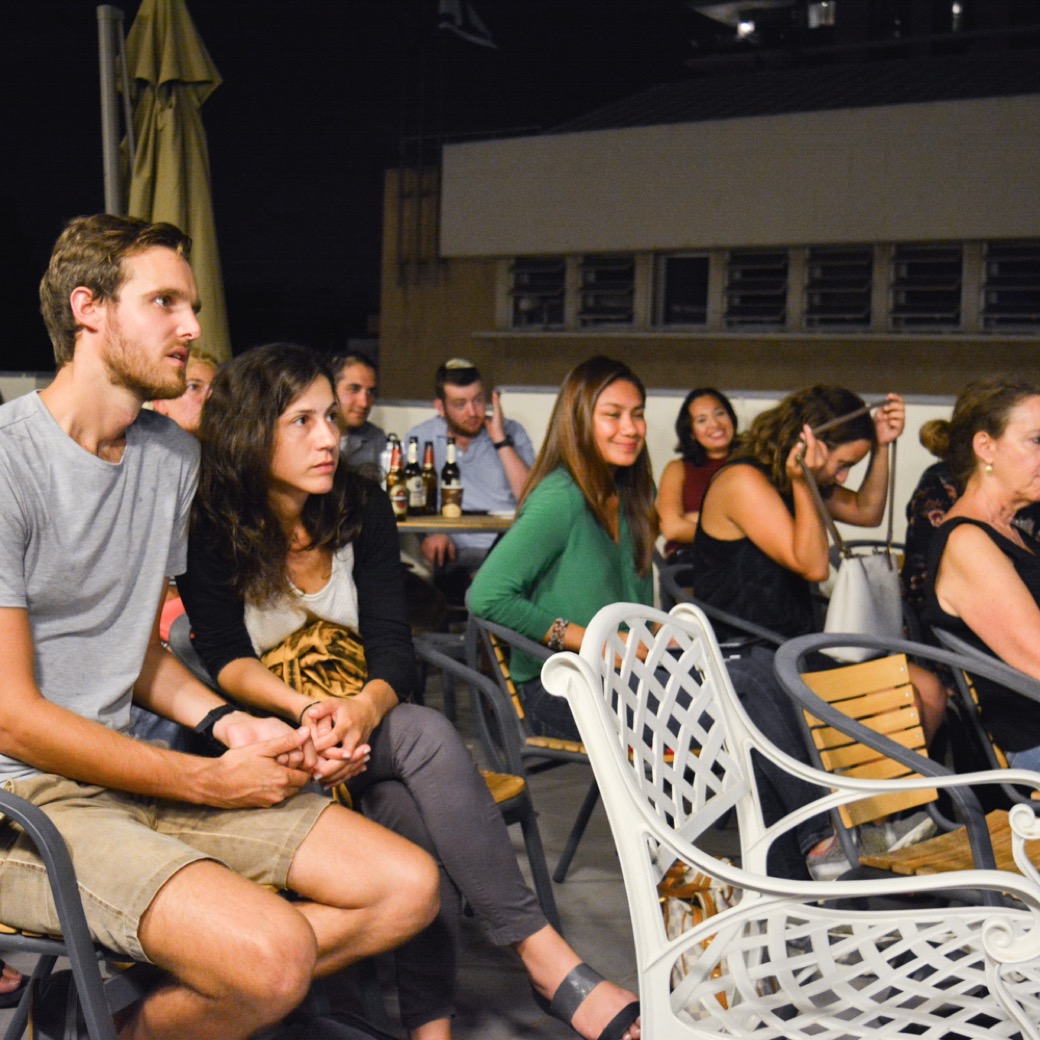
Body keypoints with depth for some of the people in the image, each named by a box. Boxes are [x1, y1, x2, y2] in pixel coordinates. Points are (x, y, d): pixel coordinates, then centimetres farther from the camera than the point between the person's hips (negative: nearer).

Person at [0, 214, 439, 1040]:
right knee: (275, 953, -29)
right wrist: (212, 784, -11)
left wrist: (227, 723, -2)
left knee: (408, 888, -3)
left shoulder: (173, 455, 12)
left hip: (132, 769, 8)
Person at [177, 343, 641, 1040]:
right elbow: (226, 661, -13)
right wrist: (309, 711, -33)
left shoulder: (362, 508, 1)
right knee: (427, 735, -32)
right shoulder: (211, 531, -8)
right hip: (271, 727, -4)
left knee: (417, 811, -32)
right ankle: (541, 951, -30)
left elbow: (394, 647, -6)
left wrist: (362, 708, -29)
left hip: (363, 718, 4)